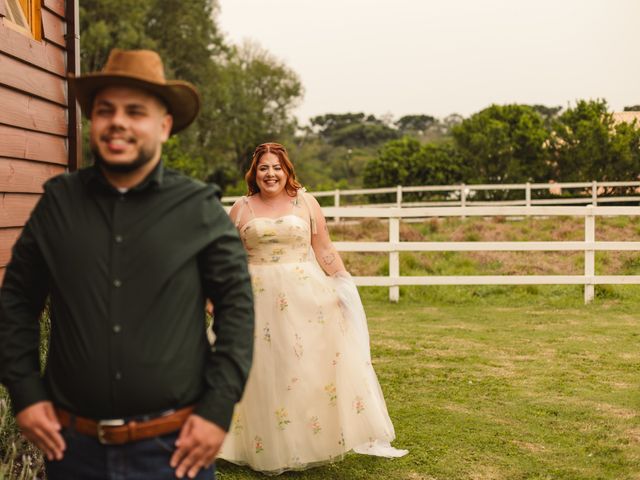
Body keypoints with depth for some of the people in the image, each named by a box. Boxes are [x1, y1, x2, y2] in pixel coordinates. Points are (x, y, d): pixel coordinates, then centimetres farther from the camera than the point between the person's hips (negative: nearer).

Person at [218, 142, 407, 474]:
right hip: (258, 301, 1)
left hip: (306, 297, 0)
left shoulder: (306, 203, 5)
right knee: (263, 372, 5)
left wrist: (344, 285, 0)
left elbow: (324, 250, 5)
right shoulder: (241, 209, 6)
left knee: (313, 366, 1)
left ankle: (321, 440, 15)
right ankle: (269, 449, 16)